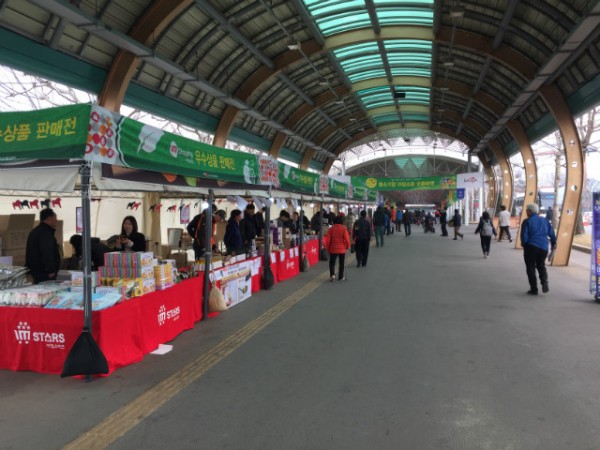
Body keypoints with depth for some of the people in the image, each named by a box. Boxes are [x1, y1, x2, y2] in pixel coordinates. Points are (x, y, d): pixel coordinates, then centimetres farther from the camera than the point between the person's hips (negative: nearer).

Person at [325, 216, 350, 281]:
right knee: (341, 263, 12)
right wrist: (348, 246, 7)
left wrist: (328, 248, 8)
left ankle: (332, 274, -11)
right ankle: (341, 277, 17)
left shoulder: (331, 229, -3)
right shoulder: (344, 229, -7)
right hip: (342, 249, -1)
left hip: (333, 249, 1)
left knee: (332, 262, 9)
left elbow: (328, 240, -3)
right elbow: (347, 239, -10)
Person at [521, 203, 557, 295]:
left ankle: (534, 289, 4)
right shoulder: (544, 221, 9)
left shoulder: (527, 222, -6)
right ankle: (544, 283, -2)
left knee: (531, 268, 5)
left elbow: (524, 236, -10)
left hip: (531, 247, -4)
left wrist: (524, 245, 7)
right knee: (541, 266, 20)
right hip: (543, 248, 5)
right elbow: (551, 233, 11)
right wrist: (553, 244, 25)